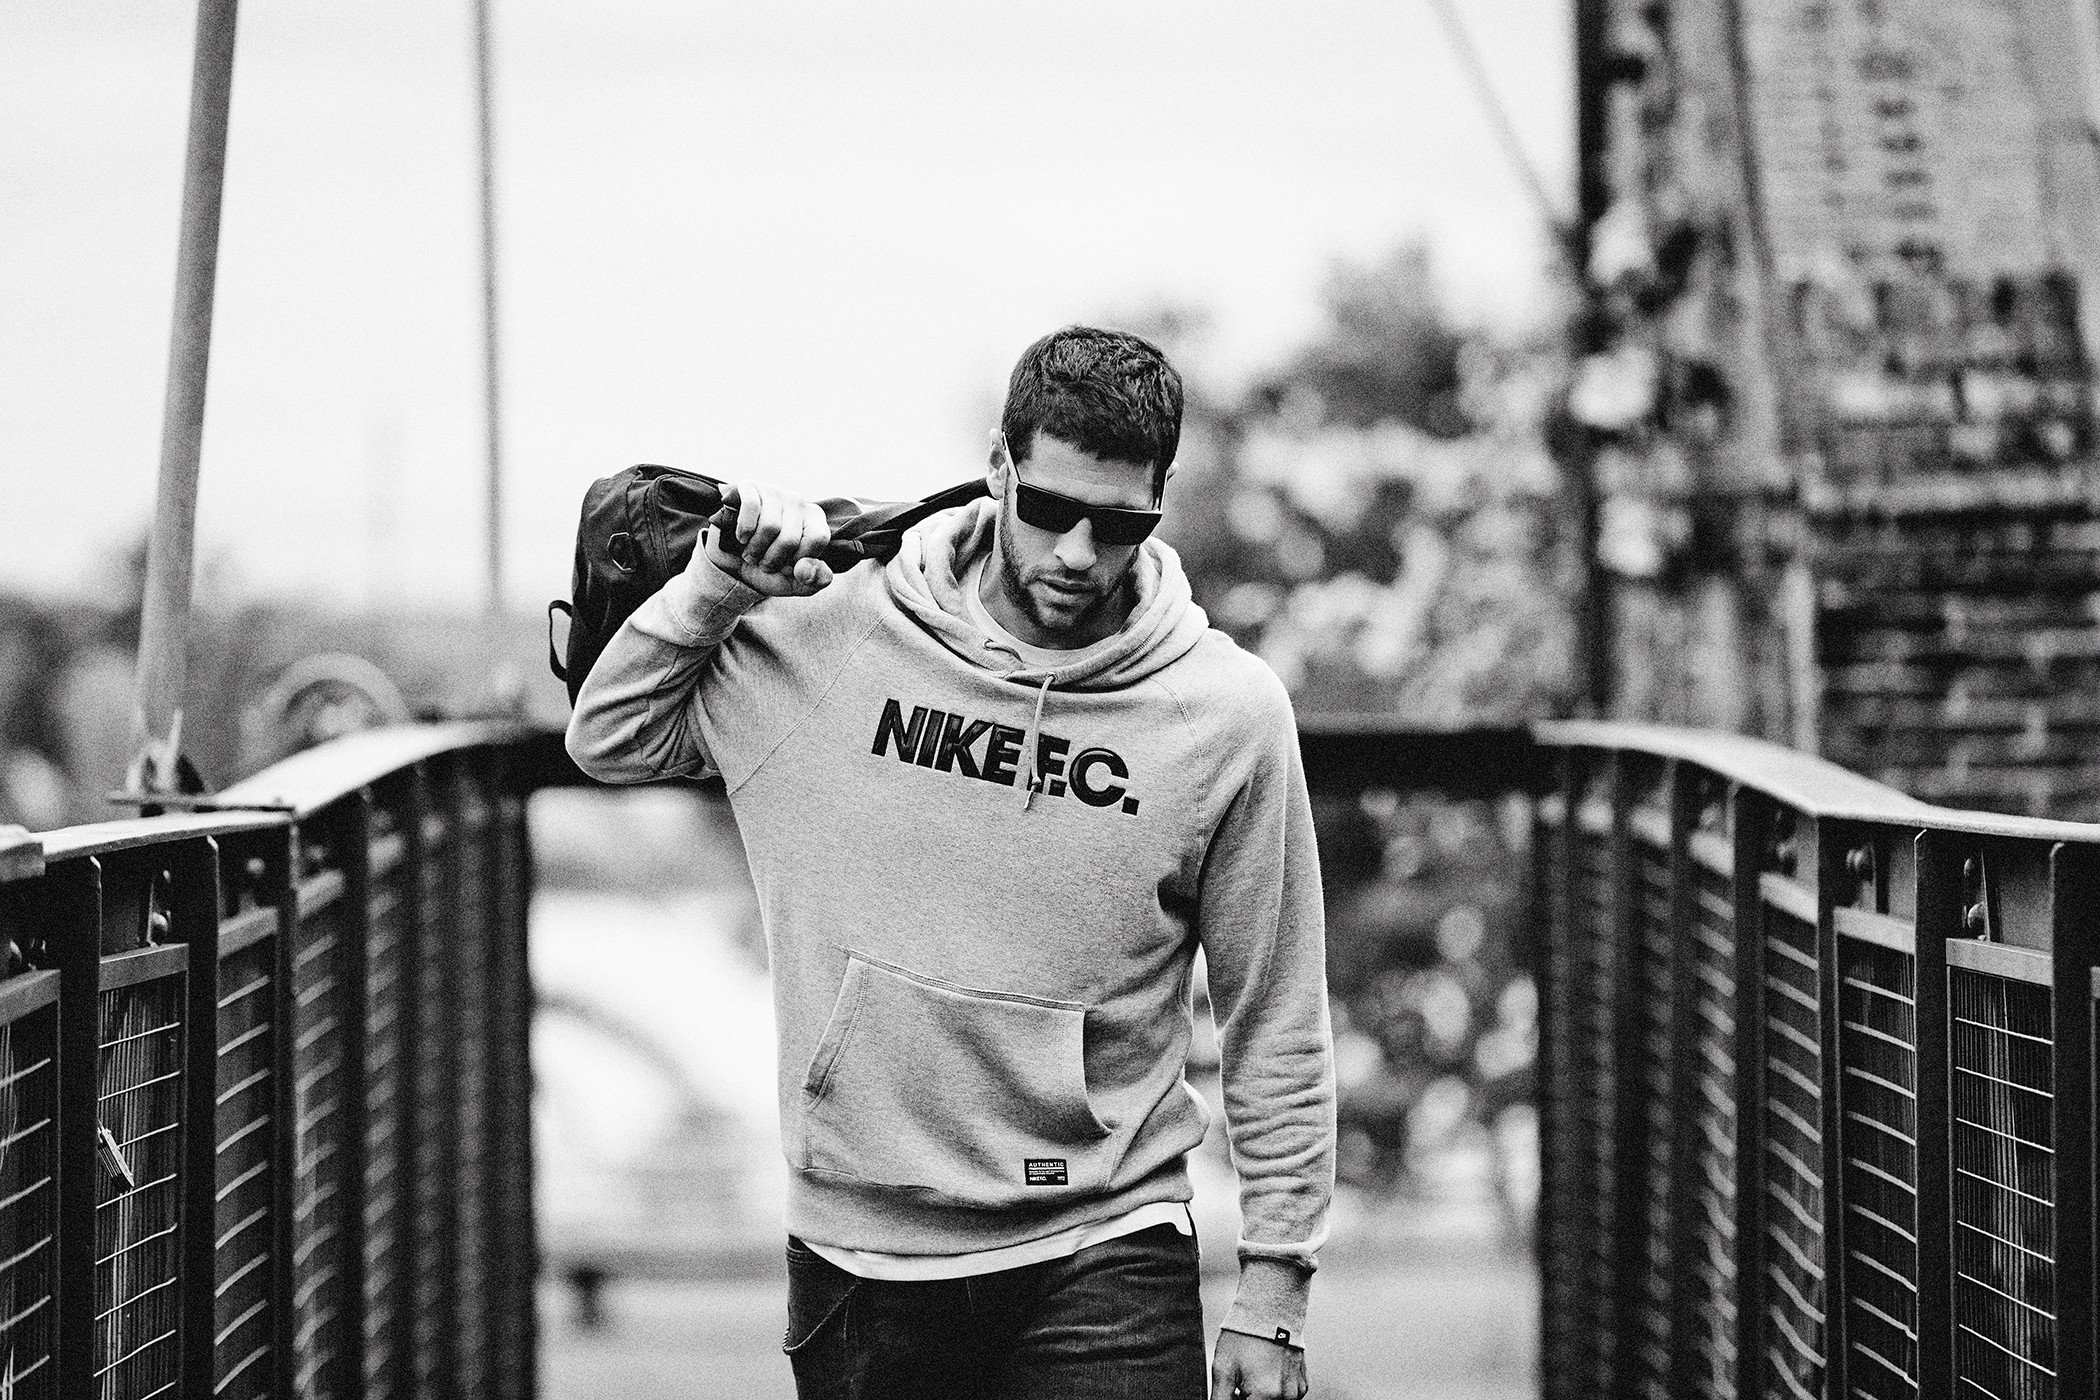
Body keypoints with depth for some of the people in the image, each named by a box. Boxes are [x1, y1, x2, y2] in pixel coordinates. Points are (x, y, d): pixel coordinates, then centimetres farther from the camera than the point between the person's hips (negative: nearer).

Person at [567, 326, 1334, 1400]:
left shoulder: (1228, 712, -4)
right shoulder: (838, 633, -1)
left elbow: (1276, 1032, 2)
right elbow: (611, 739, 10)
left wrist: (1274, 1286, 1)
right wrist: (723, 581, -4)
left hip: (1103, 1268, -2)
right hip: (854, 1257, 2)